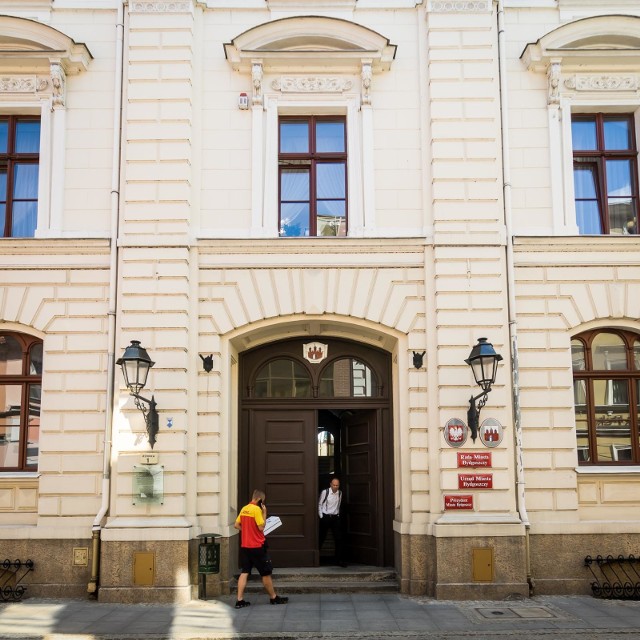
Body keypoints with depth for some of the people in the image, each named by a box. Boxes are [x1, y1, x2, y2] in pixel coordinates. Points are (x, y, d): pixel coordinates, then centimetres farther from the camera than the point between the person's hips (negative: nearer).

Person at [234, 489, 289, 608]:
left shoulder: (244, 509, 7)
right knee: (266, 573, 6)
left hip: (245, 546, 7)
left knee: (244, 572, 6)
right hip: (257, 546, -7)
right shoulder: (257, 509, -15)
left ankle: (240, 600, 1)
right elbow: (261, 527, -16)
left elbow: (236, 525, 11)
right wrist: (264, 513, -8)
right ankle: (274, 598, 17)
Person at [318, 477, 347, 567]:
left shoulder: (340, 493, 3)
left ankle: (339, 560, 3)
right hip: (325, 517, -3)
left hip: (336, 518, 3)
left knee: (339, 539, -3)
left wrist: (339, 515, 11)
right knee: (321, 538, 4)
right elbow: (320, 504, -1)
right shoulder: (325, 492, -9)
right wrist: (321, 516, -4)